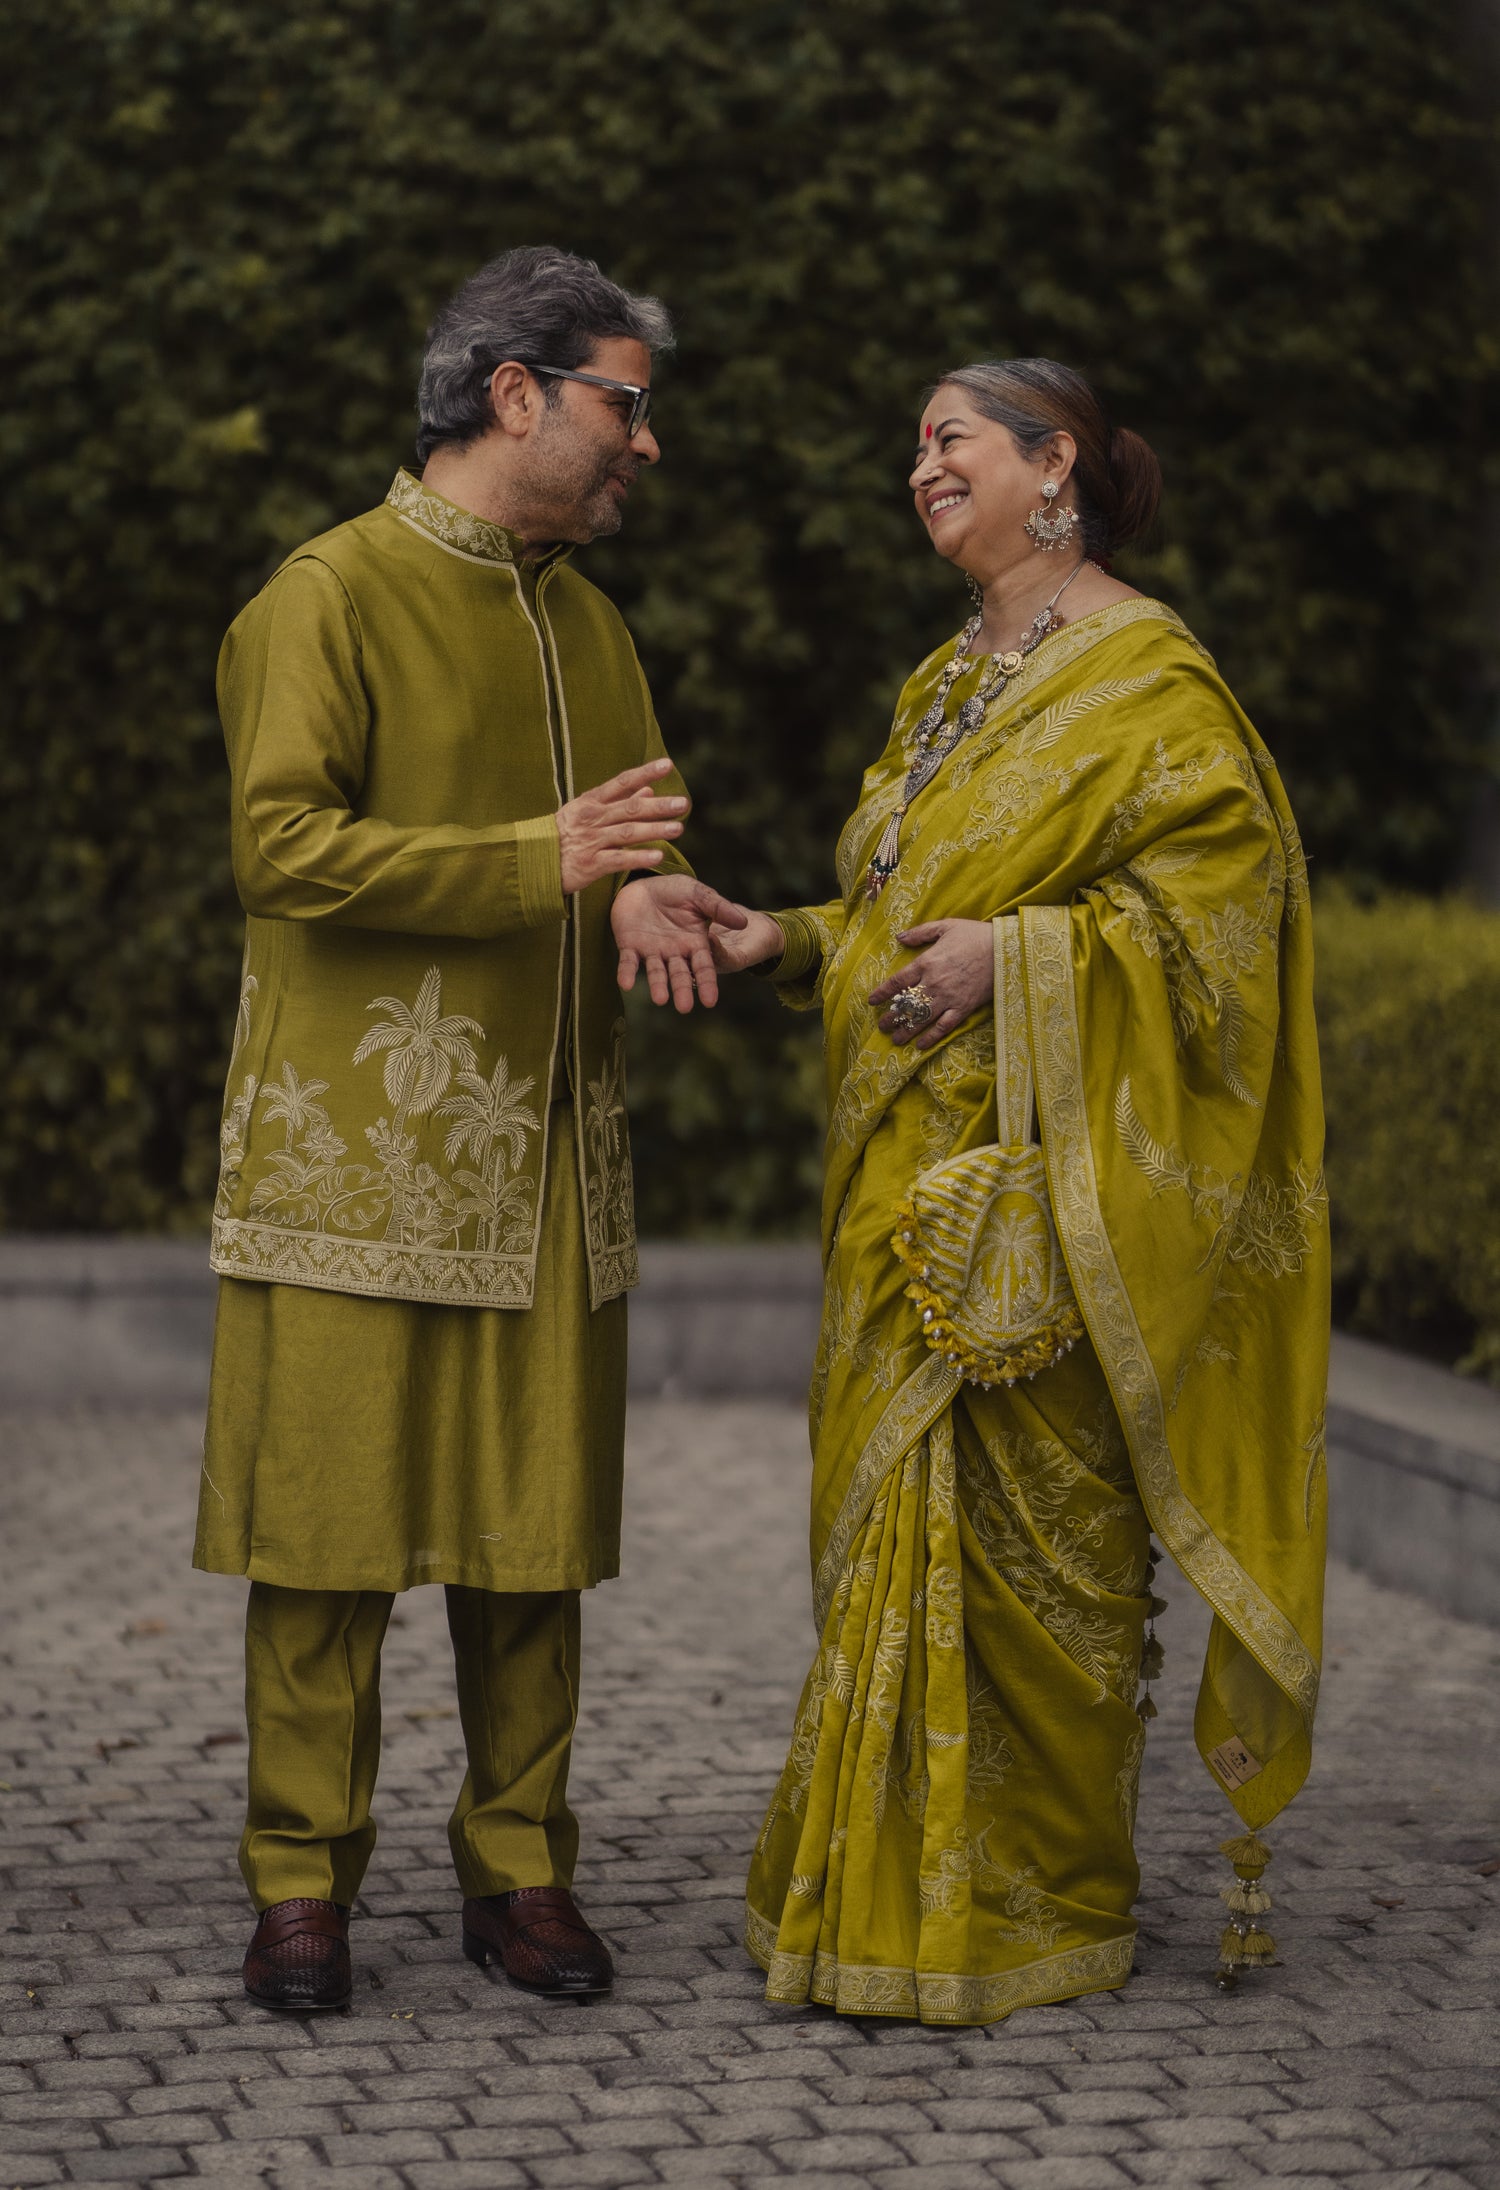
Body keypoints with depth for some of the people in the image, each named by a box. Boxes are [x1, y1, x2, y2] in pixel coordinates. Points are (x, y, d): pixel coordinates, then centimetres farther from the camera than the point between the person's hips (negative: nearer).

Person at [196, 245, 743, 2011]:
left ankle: (519, 1868, 16)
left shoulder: (582, 619, 16)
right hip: (356, 1155, -6)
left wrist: (645, 896, -2)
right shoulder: (330, 599, -6)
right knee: (331, 1523, -3)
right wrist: (540, 861, -21)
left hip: (543, 1159, 6)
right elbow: (282, 849, -16)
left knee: (534, 1526, 6)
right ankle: (301, 1883, 8)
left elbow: (622, 837, 24)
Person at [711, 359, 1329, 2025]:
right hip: (913, 1172, 8)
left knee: (1025, 1518, -6)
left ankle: (1043, 1904, 4)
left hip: (1039, 1180, -8)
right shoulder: (949, 686, 19)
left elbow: (1220, 889, -15)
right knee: (903, 1514, 7)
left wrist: (1016, 952, -22)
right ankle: (895, 1886, 14)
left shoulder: (1142, 676, -7)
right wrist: (792, 943, 7)